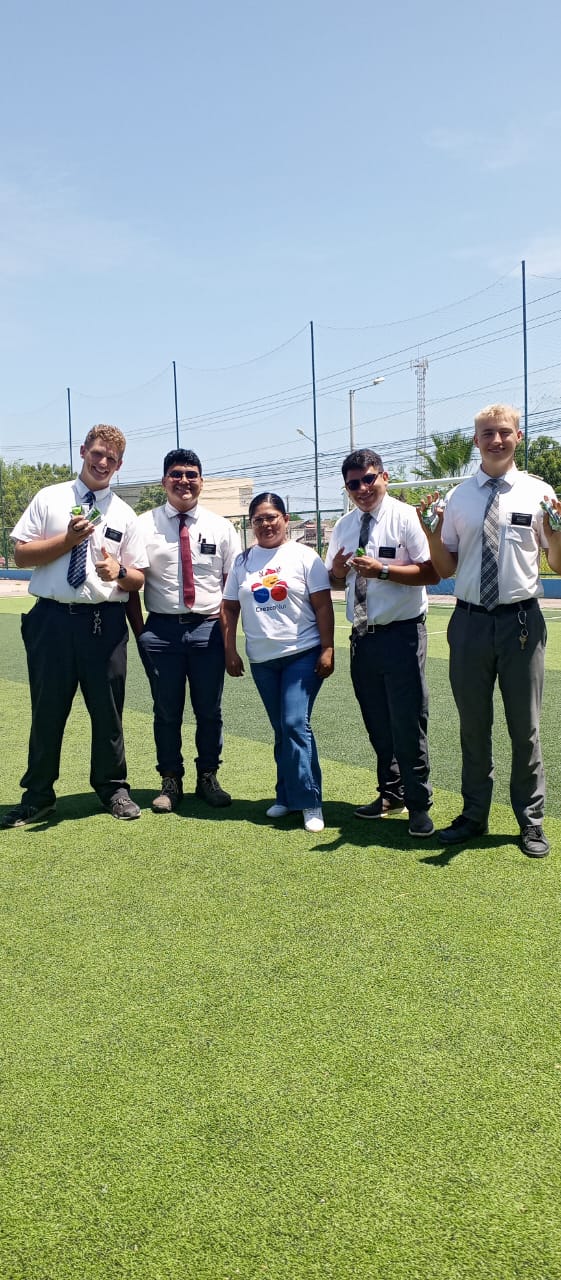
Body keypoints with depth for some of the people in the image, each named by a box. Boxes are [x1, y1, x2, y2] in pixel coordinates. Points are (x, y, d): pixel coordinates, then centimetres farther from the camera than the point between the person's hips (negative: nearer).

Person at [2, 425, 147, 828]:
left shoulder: (124, 514, 8)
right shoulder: (49, 498, 5)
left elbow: (138, 580, 7)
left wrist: (119, 572, -16)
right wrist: (68, 539, -12)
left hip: (105, 622, 1)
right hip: (53, 618, -1)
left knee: (108, 710, 10)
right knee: (47, 710, 8)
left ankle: (113, 788, 28)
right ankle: (38, 797, 22)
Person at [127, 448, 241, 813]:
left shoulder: (221, 527, 7)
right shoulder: (145, 525, 2)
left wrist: (227, 627, -3)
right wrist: (140, 632, -4)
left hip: (209, 629, 1)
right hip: (162, 629, -1)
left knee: (210, 710, 9)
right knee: (167, 711, 8)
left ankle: (208, 777, 25)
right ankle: (171, 781, 22)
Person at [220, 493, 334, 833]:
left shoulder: (304, 556, -2)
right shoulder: (243, 561, 9)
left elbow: (323, 605, -5)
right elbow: (229, 608, 12)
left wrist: (327, 649, -10)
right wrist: (230, 651, 5)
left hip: (303, 655, -4)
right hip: (262, 660, 4)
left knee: (296, 725, -13)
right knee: (282, 731, 12)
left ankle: (310, 802, -5)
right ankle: (288, 797, 22)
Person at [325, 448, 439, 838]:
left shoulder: (405, 517, -8)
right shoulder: (344, 525, 12)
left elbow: (431, 573, -16)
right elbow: (336, 581, 19)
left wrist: (383, 570, -25)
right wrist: (337, 570, -4)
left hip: (401, 634, -6)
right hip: (362, 636, 6)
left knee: (407, 723, -3)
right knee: (377, 724, 15)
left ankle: (419, 804, 10)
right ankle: (391, 794, 30)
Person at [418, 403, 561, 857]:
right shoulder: (458, 497, 5)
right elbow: (446, 569, 8)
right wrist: (432, 532, -8)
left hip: (521, 619, -2)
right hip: (470, 620, 2)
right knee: (473, 725, 14)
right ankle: (474, 815, 29)